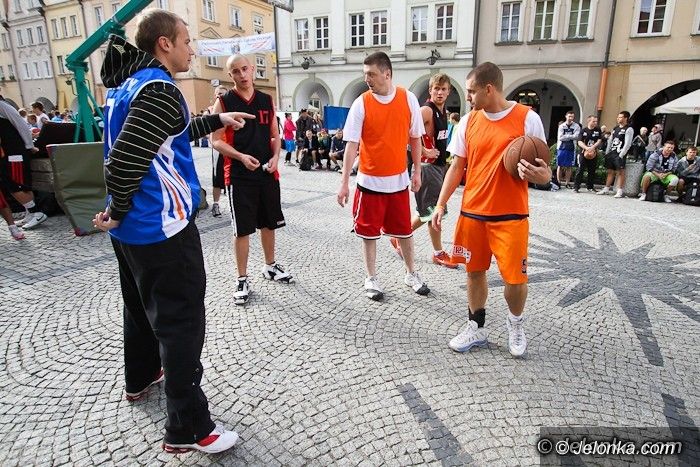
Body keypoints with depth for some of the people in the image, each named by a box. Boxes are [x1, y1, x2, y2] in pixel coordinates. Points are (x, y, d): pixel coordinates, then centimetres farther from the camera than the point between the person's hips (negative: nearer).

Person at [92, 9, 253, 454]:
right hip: (161, 229, -10)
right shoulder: (159, 89, -19)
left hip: (133, 228, 10)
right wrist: (118, 212, -11)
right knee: (181, 323, -2)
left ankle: (141, 377, 46)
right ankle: (188, 429, 9)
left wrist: (217, 120, 27)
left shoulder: (128, 84, 11)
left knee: (142, 305, 25)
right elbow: (125, 160, -27)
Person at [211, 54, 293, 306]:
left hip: (268, 173, 4)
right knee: (242, 229, 0)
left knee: (269, 223, 15)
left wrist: (275, 157, -5)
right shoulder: (224, 102, -3)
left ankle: (270, 266, 35)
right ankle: (242, 280, 12)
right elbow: (216, 140, -6)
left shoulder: (267, 100, 9)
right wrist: (241, 156, -20)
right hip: (239, 176, -4)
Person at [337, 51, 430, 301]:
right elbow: (351, 145, -9)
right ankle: (371, 279, 24)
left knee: (404, 230, 13)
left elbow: (415, 138, 7)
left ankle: (411, 274, 32)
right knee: (369, 231, 7)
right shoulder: (361, 103, -7)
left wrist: (417, 171, 7)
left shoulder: (408, 99, -2)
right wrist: (344, 183, -13)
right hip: (370, 181, -1)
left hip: (398, 180, 2)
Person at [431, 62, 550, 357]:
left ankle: (515, 323, 30)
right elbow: (457, 167, 9)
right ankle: (476, 328, 29)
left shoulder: (527, 119, -6)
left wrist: (539, 175, -25)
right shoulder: (468, 121, 4)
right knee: (475, 271, 11)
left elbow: (542, 170, -1)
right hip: (472, 213, 4)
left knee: (515, 278, -1)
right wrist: (441, 204, 3)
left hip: (510, 216, -3)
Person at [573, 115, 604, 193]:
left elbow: (599, 141, 1)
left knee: (592, 171, 8)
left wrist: (592, 147, -16)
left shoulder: (598, 130, 7)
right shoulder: (583, 131, 1)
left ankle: (590, 187, 18)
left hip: (594, 154, 3)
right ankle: (576, 187, -4)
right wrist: (586, 148, -23)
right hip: (583, 153, -3)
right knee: (580, 170, -7)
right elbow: (579, 142, -7)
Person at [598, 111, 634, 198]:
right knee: (610, 171, 11)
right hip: (611, 153, 7)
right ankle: (606, 189, 16)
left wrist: (621, 155, -17)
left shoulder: (629, 129, -5)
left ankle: (620, 191, -6)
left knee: (620, 172, -7)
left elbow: (627, 144, -12)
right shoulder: (615, 128, 17)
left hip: (620, 154, -7)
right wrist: (607, 153, 13)